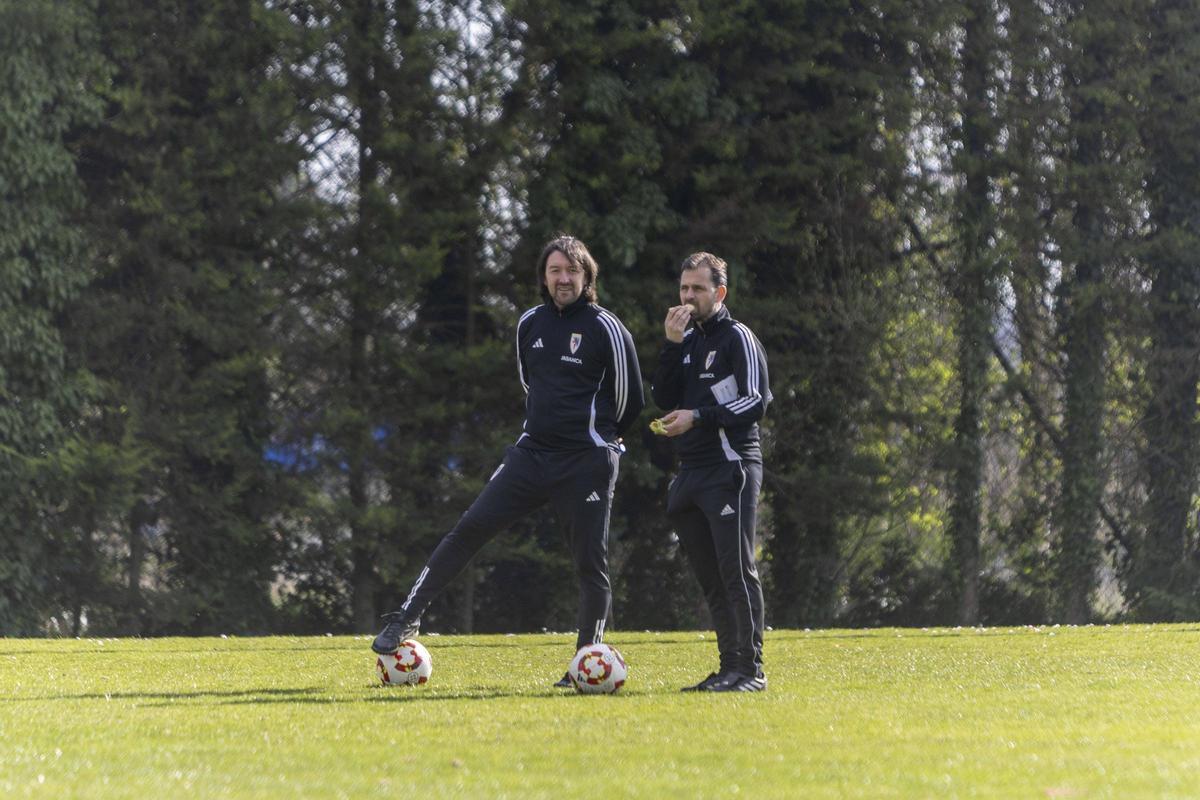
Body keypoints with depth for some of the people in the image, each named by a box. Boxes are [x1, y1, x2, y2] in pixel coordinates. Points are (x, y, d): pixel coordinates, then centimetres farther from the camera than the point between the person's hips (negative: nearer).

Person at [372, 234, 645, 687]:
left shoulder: (605, 328, -7)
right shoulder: (530, 324, 10)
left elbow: (630, 399, 0)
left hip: (586, 462, -4)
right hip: (532, 453, 4)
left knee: (590, 561, -1)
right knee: (470, 529, -5)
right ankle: (407, 618, -2)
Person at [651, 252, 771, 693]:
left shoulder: (737, 337, -2)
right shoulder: (687, 340, 18)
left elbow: (757, 400, -11)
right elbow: (664, 399, 8)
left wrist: (699, 417, -17)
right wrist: (672, 346, -1)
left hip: (730, 469, -7)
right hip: (691, 471, 8)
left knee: (736, 569, -11)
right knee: (711, 577, 7)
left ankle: (750, 668, -13)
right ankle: (729, 667, 10)